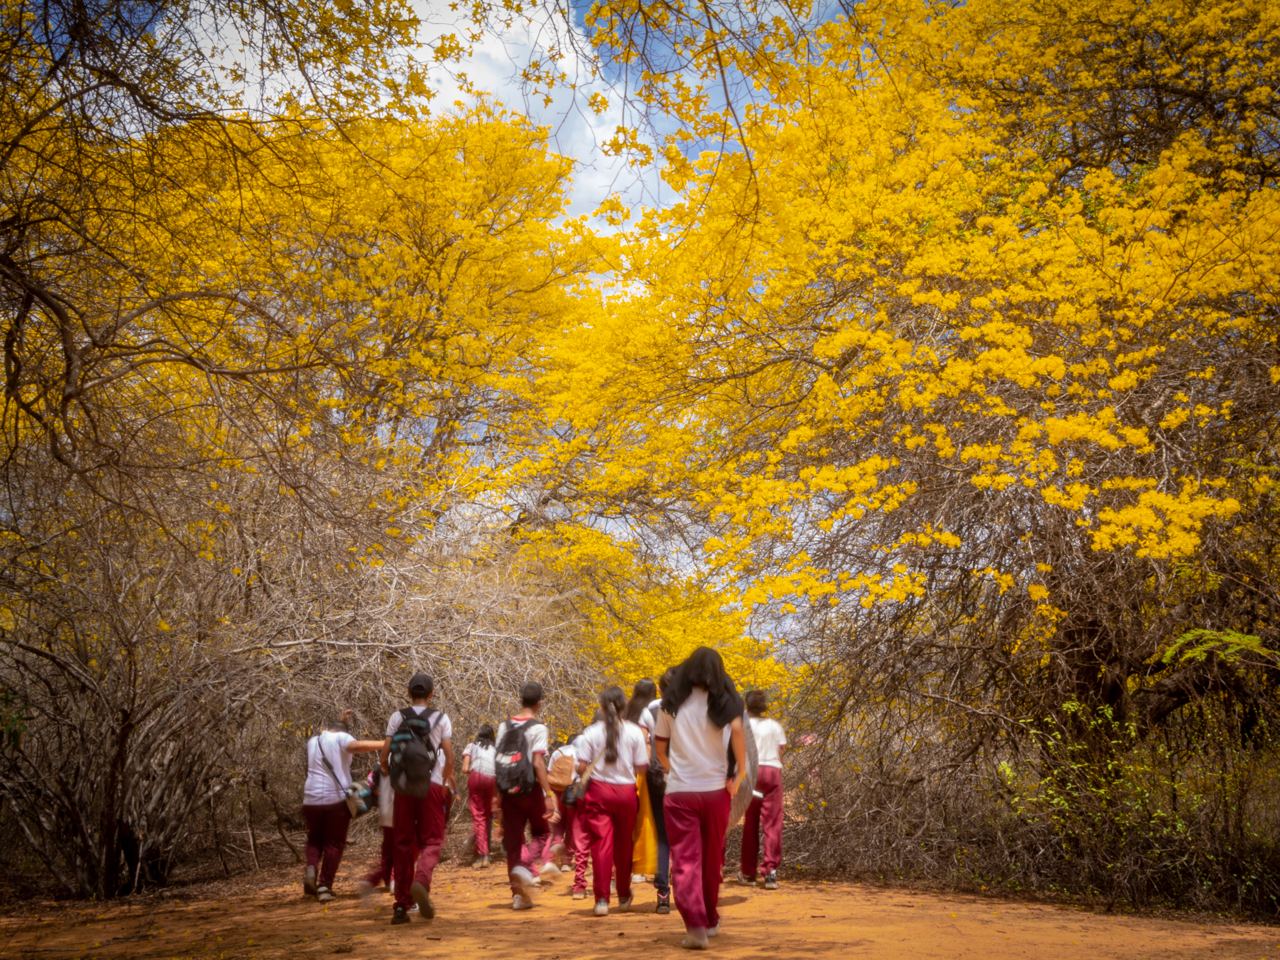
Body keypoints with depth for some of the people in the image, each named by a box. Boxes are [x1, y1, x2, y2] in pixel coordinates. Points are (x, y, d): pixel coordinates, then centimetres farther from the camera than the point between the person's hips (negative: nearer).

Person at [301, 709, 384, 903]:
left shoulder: (313, 741, 16)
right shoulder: (341, 737, -1)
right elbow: (355, 746, -23)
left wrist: (341, 721, 35)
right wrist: (384, 744, -23)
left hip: (312, 799, 4)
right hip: (337, 798, -4)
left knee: (315, 839, 22)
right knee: (334, 843, 7)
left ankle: (311, 867, -4)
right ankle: (324, 886, 0)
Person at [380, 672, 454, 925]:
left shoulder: (397, 717, 4)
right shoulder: (441, 718, 1)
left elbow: (385, 752, -2)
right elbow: (449, 754, -4)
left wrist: (386, 770, 17)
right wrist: (447, 781, 9)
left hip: (403, 786, 2)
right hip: (432, 784, -2)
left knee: (404, 844, 8)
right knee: (432, 840, 5)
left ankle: (401, 906, 8)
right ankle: (421, 881, -26)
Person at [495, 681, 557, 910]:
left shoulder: (504, 726, 7)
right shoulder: (537, 728, -9)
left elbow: (498, 760, 8)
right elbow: (538, 763, -17)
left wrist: (499, 793, 15)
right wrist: (548, 795, -16)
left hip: (508, 789, 4)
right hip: (530, 788, -4)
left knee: (512, 840, 9)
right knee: (541, 833, 16)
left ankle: (518, 894, 9)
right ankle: (524, 866, -11)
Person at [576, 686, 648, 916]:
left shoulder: (592, 732, -3)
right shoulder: (634, 732, -3)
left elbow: (582, 767, -6)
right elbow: (641, 768, -4)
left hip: (598, 791, -1)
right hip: (626, 792, 1)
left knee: (601, 844, 0)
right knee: (624, 845, 15)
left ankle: (602, 899, -6)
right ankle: (624, 896, 29)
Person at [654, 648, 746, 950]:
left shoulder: (671, 702, 6)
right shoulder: (723, 700, 1)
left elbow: (660, 747, 8)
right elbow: (737, 731, -16)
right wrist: (741, 772, -7)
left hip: (679, 792, 0)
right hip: (715, 789, 0)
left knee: (685, 861, -2)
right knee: (711, 859, 16)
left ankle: (696, 926, -16)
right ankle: (710, 920, 29)